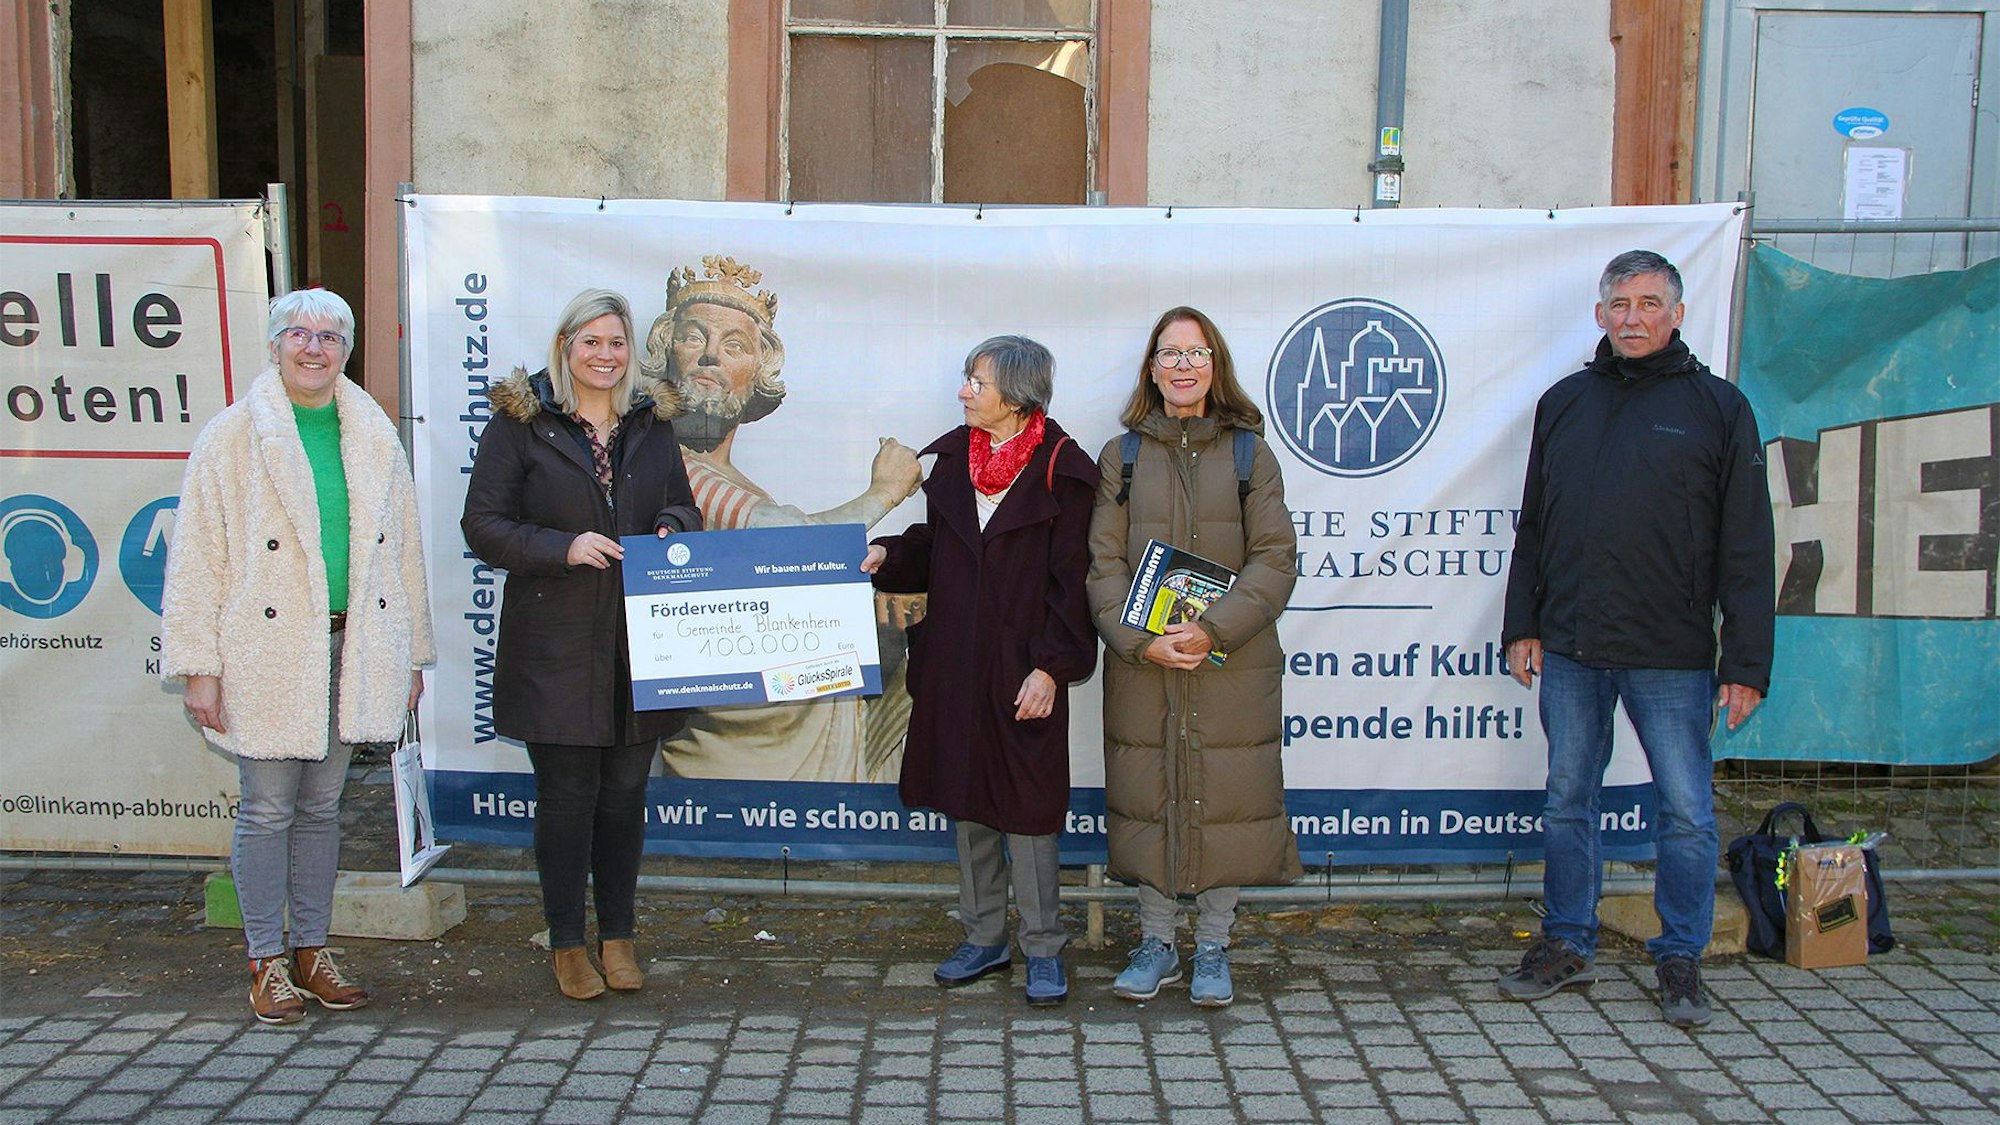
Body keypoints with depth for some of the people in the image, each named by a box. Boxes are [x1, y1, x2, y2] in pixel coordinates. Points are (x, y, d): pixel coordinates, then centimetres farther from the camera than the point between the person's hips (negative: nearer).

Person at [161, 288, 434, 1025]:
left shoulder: (375, 438, 9)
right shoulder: (233, 436, -2)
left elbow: (403, 549, 13)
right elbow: (198, 556, -4)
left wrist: (412, 655, 11)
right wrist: (198, 666, -9)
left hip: (353, 648, 4)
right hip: (268, 651, -4)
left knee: (322, 807, 12)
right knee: (267, 810, 1)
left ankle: (312, 952, 22)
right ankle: (267, 963, 14)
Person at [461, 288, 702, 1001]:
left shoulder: (651, 422, 12)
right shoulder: (520, 422, -1)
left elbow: (683, 507, 20)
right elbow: (484, 526, -5)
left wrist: (673, 529, -4)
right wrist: (564, 547, -19)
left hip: (639, 643, 4)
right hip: (556, 648, -3)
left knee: (625, 793, 9)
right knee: (566, 795, 2)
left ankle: (617, 937, 22)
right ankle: (567, 945, 17)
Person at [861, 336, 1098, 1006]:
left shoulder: (1061, 473, -8)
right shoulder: (951, 460, 9)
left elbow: (1070, 581, -9)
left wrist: (1051, 667, -14)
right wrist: (887, 556, -4)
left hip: (1022, 668, -6)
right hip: (953, 664, 6)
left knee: (1026, 806, -1)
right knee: (967, 802, 13)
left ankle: (1043, 949, 13)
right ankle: (983, 937, 27)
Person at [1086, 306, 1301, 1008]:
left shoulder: (1249, 454, 4)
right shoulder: (1121, 457, 6)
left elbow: (1275, 560, -3)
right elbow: (1103, 563, 1)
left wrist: (1213, 629, -16)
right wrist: (1139, 639, -14)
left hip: (1230, 667, -1)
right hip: (1140, 666, 1)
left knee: (1222, 799, 3)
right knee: (1149, 798, 6)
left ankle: (1212, 948, 20)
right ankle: (1156, 943, 23)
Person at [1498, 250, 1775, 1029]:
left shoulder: (1717, 407, 0)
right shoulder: (1564, 403, 10)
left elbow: (1745, 548, -3)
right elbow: (1533, 527, 13)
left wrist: (1746, 664, -7)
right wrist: (1522, 627, 7)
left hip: (1671, 656, -3)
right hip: (1569, 650, 3)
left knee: (1686, 812, 3)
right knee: (1568, 803, 11)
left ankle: (1680, 961, 19)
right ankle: (1567, 946, 25)